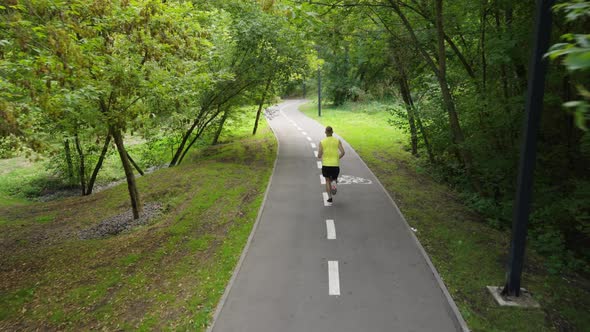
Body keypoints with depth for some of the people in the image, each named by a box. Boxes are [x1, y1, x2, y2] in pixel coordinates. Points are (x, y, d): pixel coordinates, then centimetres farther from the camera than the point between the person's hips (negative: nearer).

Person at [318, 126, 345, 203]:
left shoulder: (322, 142, -3)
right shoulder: (337, 141, 0)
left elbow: (319, 155, -6)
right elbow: (342, 152, -9)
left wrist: (321, 156, 17)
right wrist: (338, 158, 9)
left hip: (326, 164, 0)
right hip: (335, 164, 1)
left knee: (327, 181, 15)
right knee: (334, 179, 20)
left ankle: (330, 197, 8)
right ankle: (334, 182, -15)